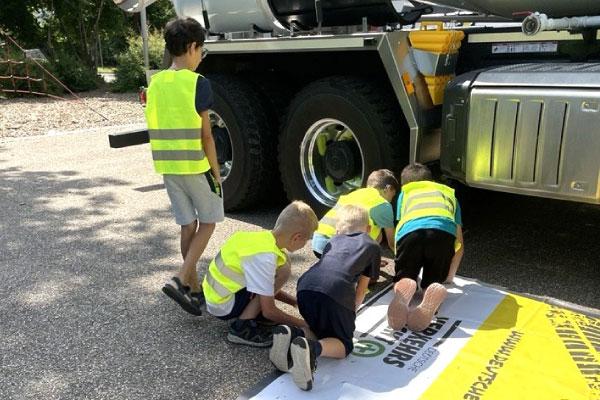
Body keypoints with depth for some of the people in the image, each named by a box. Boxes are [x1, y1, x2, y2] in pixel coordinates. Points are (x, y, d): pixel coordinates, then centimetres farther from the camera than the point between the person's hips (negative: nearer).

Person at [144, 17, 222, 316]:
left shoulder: (154, 83, 6)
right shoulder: (197, 82, -13)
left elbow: (156, 129, 7)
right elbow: (205, 136, -13)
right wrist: (216, 172, -6)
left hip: (168, 167, 6)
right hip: (195, 166, -6)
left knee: (188, 225, 15)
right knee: (208, 222, 11)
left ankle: (193, 288, 22)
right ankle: (180, 280, -2)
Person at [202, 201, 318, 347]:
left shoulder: (264, 237, -1)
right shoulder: (265, 257, -27)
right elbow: (269, 311, -21)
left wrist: (296, 302, 13)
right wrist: (302, 323, -9)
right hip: (223, 306, -9)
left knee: (282, 260, 4)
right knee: (282, 270, -17)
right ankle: (242, 327, -12)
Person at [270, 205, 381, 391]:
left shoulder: (334, 240, 37)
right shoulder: (372, 246, 29)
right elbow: (362, 288, 26)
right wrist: (351, 311, 38)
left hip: (306, 286, 4)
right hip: (336, 292, -4)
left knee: (320, 330, 27)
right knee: (344, 343, 14)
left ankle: (290, 334, -4)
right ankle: (312, 348, -18)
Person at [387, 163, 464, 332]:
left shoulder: (405, 192, 39)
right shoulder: (449, 193, 42)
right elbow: (459, 242, 39)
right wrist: (450, 275, 50)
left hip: (411, 231, -1)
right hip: (444, 232, 1)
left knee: (404, 278, 20)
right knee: (433, 282, 21)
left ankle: (402, 295, -19)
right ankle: (434, 296, -18)